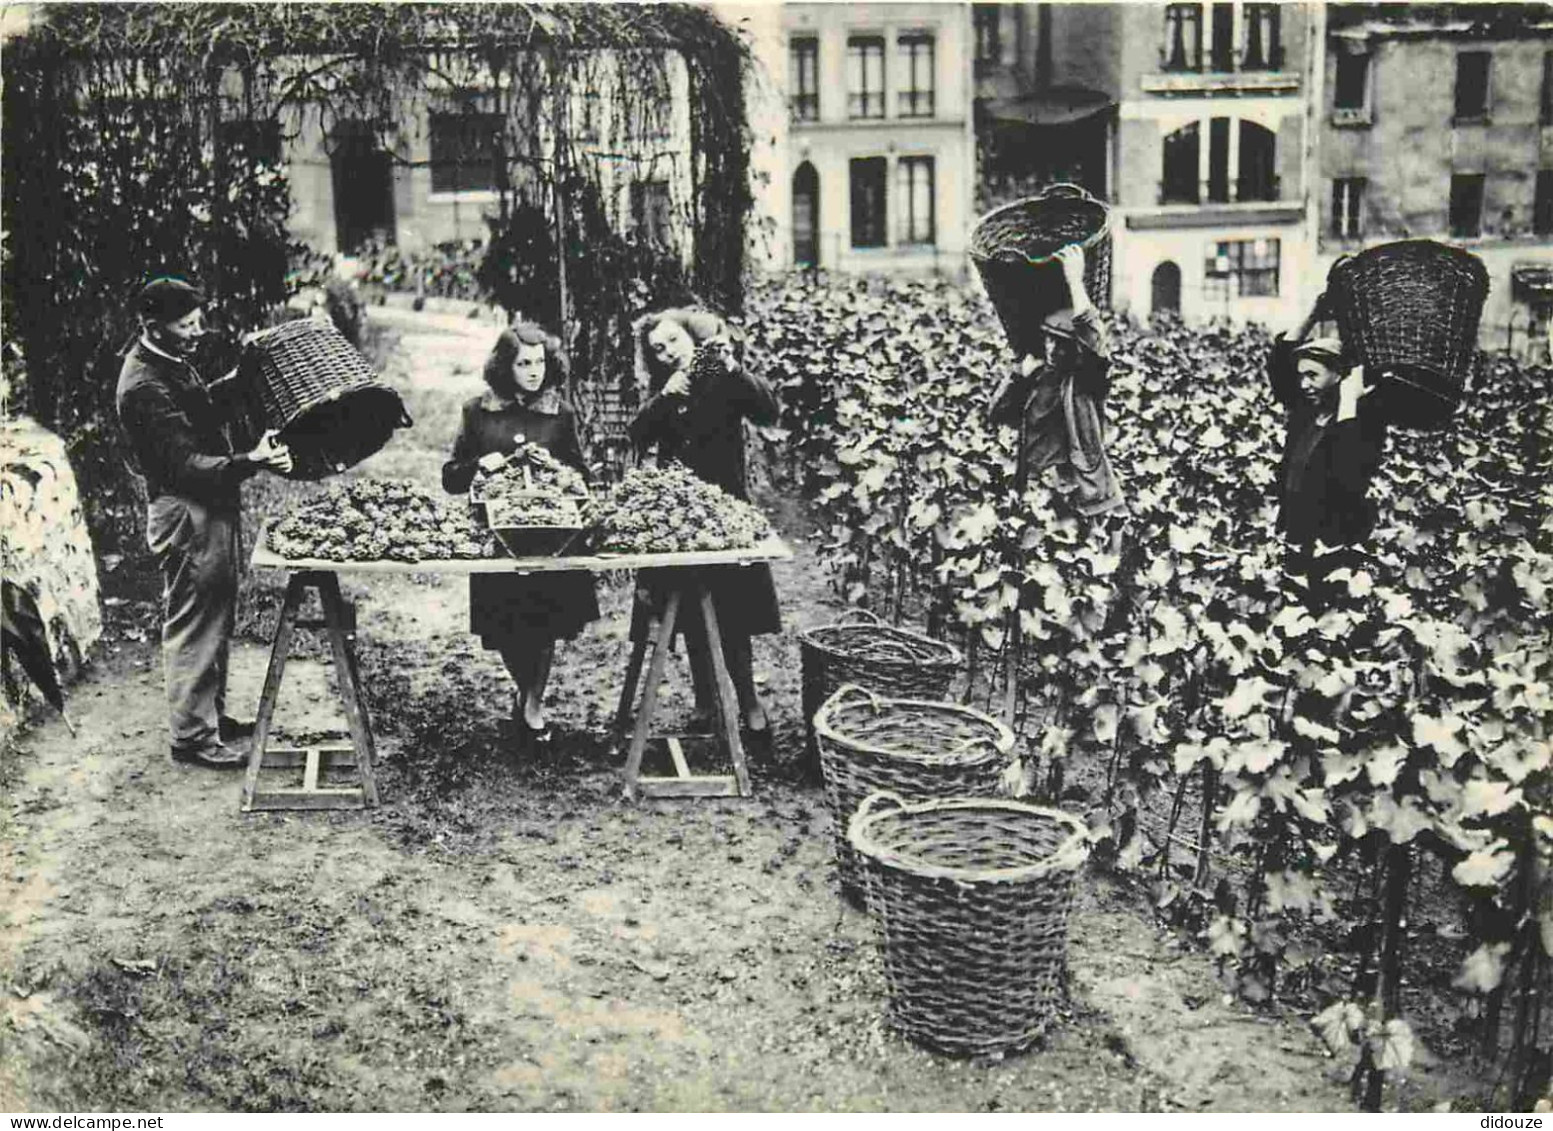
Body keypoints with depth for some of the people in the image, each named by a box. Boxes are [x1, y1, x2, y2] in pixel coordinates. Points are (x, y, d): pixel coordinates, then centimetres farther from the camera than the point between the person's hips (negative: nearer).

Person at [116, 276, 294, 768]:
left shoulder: (170, 362, 8)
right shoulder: (145, 386, -23)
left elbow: (206, 409, 23)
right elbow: (186, 465, -28)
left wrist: (238, 381, 7)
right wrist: (251, 462, -41)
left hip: (211, 508, 10)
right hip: (187, 516, -10)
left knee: (217, 618, 19)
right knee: (193, 626, -1)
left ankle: (212, 715, 32)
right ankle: (191, 737, 10)